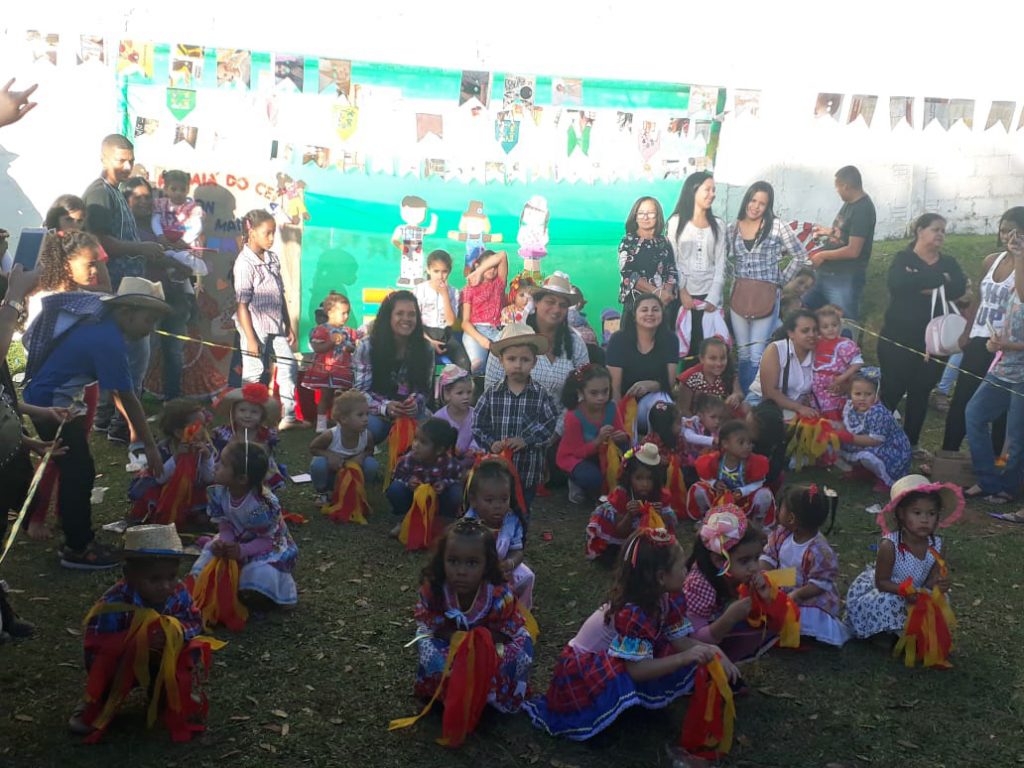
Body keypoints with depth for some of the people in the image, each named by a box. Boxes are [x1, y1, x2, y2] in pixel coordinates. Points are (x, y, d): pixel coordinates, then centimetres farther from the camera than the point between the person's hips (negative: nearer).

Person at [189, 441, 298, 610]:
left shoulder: (263, 505, -37)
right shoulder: (219, 493, -18)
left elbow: (268, 540, -27)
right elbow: (225, 525, -10)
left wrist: (242, 551, -41)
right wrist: (224, 542, -33)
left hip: (272, 546, -6)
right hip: (236, 540, 6)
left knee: (260, 575, -30)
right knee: (206, 567, -10)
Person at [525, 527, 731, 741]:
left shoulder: (670, 599, -11)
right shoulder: (631, 613, -35)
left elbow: (679, 641, -11)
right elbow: (637, 669, -38)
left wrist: (710, 651, -30)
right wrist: (684, 658, -45)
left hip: (617, 661, 8)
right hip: (584, 665, -8)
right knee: (620, 683, -41)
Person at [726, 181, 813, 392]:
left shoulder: (777, 226, -3)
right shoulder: (732, 228, 7)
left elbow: (800, 257, 1)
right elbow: (728, 260, 20)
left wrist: (781, 280, 0)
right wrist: (735, 276, 7)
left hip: (766, 296, -3)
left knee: (757, 354, -9)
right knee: (743, 353, 9)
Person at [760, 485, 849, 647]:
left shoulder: (819, 551, -27)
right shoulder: (781, 534, -7)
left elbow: (821, 583, -22)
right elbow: (769, 557, -3)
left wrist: (797, 595, -32)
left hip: (811, 601, -7)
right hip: (783, 592, 7)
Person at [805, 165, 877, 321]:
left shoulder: (862, 209, -19)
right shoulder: (850, 202, 8)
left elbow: (853, 251, -22)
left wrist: (823, 255, -12)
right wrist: (829, 231, 15)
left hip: (845, 280, -9)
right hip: (826, 274, 9)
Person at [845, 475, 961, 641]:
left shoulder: (937, 547, -14)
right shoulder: (889, 545, -29)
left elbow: (930, 580, -9)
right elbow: (881, 583, -22)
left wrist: (938, 584, -32)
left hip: (912, 594, 6)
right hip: (876, 593, -6)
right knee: (889, 603, -34)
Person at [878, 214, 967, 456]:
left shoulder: (949, 263, 11)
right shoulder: (903, 258, 1)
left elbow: (959, 289, -9)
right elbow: (898, 283, -21)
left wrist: (917, 283, -17)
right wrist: (939, 279, -16)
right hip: (898, 337, -4)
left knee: (921, 393, 8)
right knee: (892, 390, -3)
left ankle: (911, 443, 17)